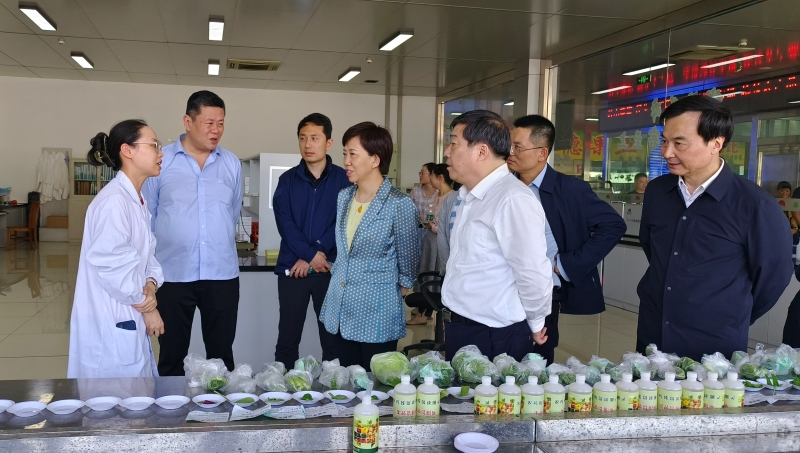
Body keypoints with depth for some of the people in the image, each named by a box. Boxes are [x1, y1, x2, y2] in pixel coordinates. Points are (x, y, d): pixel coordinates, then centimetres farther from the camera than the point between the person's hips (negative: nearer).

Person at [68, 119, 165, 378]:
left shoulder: (137, 201, 12)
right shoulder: (113, 201, -19)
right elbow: (111, 265, -23)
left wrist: (151, 285, -7)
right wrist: (146, 306, -12)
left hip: (129, 323, 9)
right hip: (111, 327, -9)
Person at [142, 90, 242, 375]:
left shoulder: (232, 164, 5)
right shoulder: (160, 161, -3)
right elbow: (146, 216, 5)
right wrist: (166, 248, 10)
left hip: (222, 274, 2)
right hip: (173, 274, -2)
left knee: (221, 353, 11)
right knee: (172, 354, 10)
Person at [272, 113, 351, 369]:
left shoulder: (342, 179, 2)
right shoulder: (288, 180, 6)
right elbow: (284, 222, -5)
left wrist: (313, 256, -13)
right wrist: (311, 254, -17)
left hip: (330, 269, -1)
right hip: (292, 269, 1)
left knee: (332, 338, 6)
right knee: (288, 338, 5)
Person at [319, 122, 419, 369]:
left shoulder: (399, 204, -15)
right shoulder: (344, 197, 6)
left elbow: (407, 259, -3)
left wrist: (401, 287, 9)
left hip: (376, 315, -6)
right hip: (340, 312, 6)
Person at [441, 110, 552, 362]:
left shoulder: (512, 199, -21)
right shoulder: (468, 196, 10)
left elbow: (533, 274, -23)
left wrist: (535, 324, -8)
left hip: (494, 338, -9)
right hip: (460, 330, 9)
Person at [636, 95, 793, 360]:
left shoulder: (754, 205, -15)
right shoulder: (656, 191, 0)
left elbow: (773, 276, -4)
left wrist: (729, 324, 7)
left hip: (714, 352, -5)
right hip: (651, 340, 5)